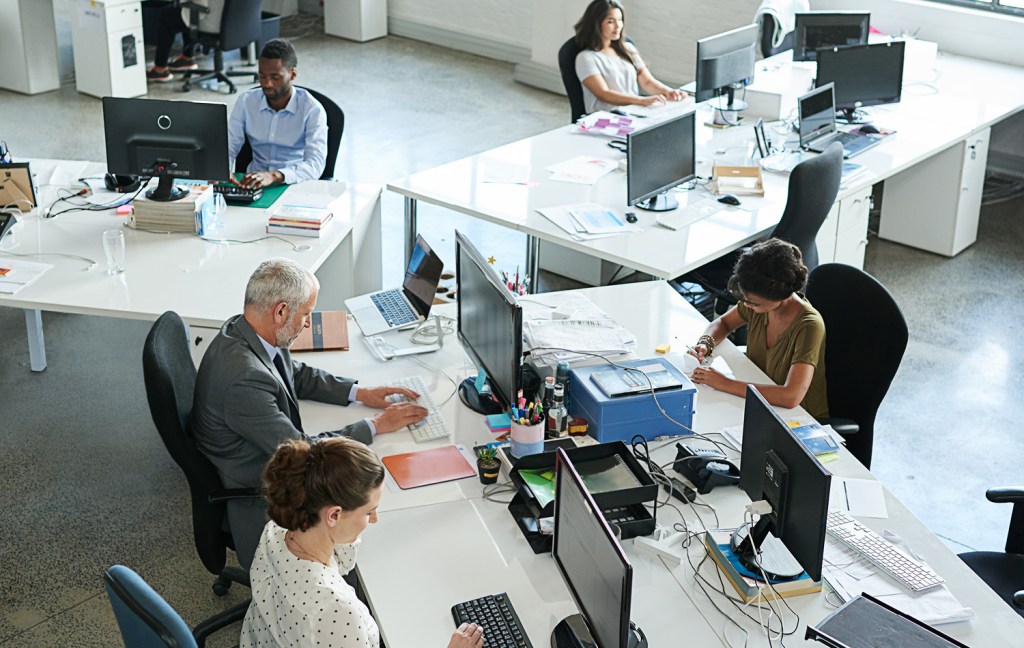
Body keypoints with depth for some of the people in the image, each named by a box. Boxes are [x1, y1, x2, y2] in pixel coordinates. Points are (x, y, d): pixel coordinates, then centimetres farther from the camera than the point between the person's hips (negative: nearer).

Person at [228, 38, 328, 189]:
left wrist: (274, 176, -38)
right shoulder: (246, 102, 5)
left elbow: (315, 165, -20)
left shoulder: (312, 110, -9)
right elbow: (228, 148, 4)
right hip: (254, 185, 4)